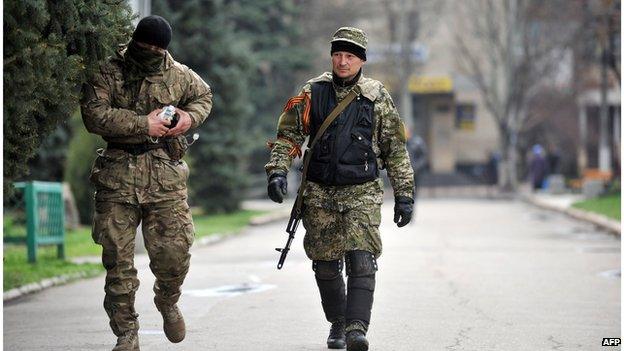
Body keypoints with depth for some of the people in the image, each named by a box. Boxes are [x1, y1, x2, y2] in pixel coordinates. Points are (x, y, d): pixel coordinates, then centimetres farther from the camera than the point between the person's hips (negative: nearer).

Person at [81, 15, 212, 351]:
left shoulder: (179, 75, 8)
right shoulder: (108, 73, -2)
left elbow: (204, 96, 27)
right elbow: (94, 116, -14)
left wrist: (190, 116, 5)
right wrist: (144, 124, -15)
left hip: (166, 178, 2)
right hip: (118, 178, -1)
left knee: (174, 253, -3)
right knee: (118, 258, 0)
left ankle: (167, 302, 30)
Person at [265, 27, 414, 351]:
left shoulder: (377, 98, 2)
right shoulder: (312, 93, 3)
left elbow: (396, 150, 6)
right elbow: (288, 135, 5)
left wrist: (404, 195, 3)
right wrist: (277, 171, -11)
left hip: (362, 194, -2)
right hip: (320, 194, 2)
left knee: (361, 262, -16)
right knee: (326, 266, 7)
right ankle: (337, 324, 26)